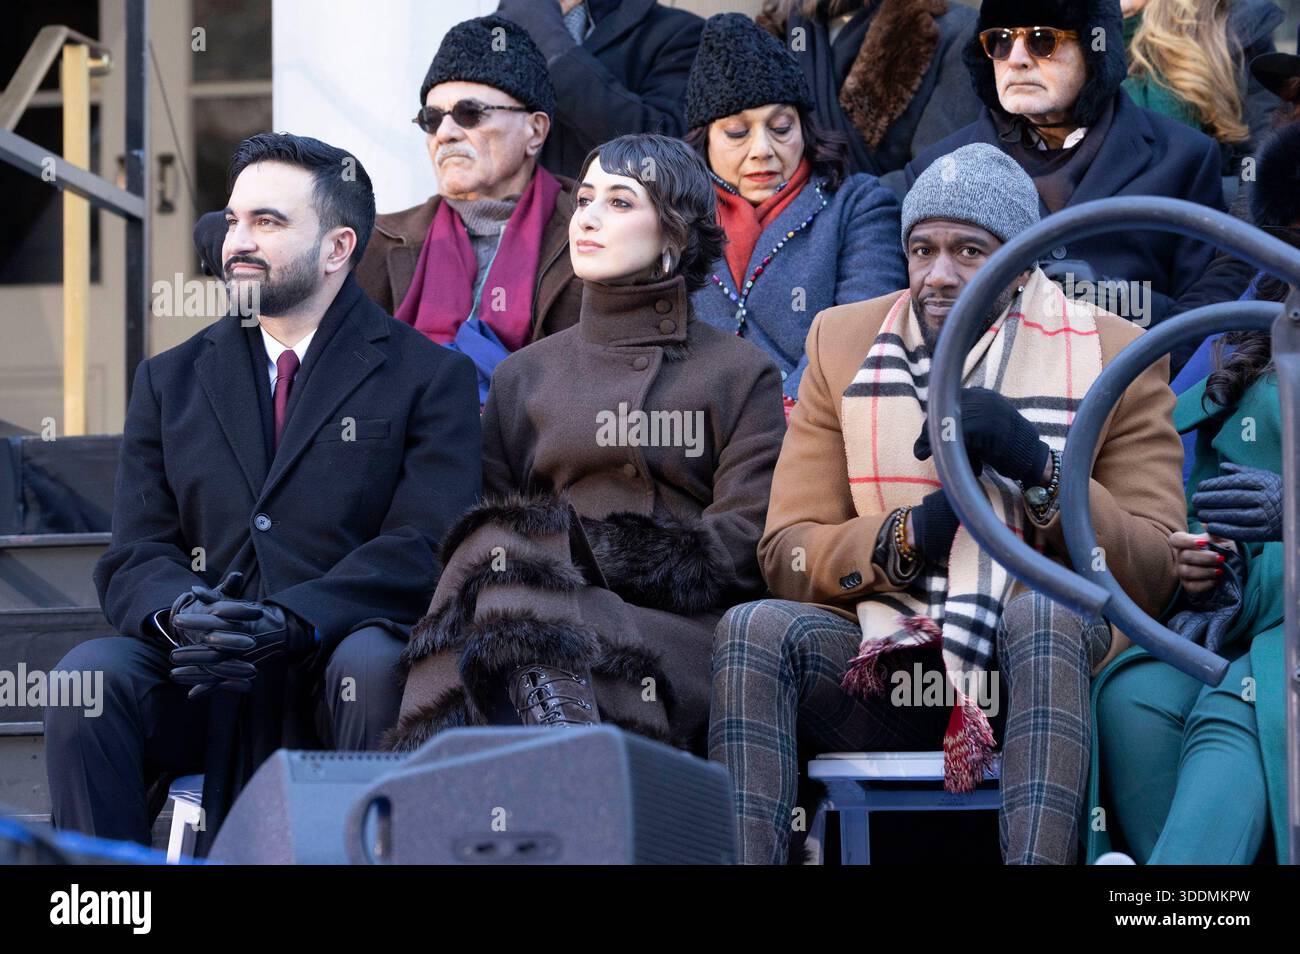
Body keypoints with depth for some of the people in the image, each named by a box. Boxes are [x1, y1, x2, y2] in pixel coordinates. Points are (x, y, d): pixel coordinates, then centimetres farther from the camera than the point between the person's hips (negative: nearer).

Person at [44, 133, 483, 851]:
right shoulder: (169, 382, 19)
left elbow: (427, 549, -7)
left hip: (341, 668, -3)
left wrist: (290, 623, -23)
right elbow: (135, 556, 10)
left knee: (373, 662, -36)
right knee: (89, 676, -27)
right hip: (204, 689, 3)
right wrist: (180, 614, -16)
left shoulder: (429, 378, 6)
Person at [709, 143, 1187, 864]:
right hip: (884, 664, 2)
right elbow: (784, 554, 7)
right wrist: (905, 539, -13)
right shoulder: (844, 343, 11)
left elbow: (1154, 574, -1)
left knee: (1046, 613, -36)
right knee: (753, 629, -27)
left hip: (1046, 667, -2)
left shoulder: (1113, 357, 5)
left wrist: (1039, 468, -16)